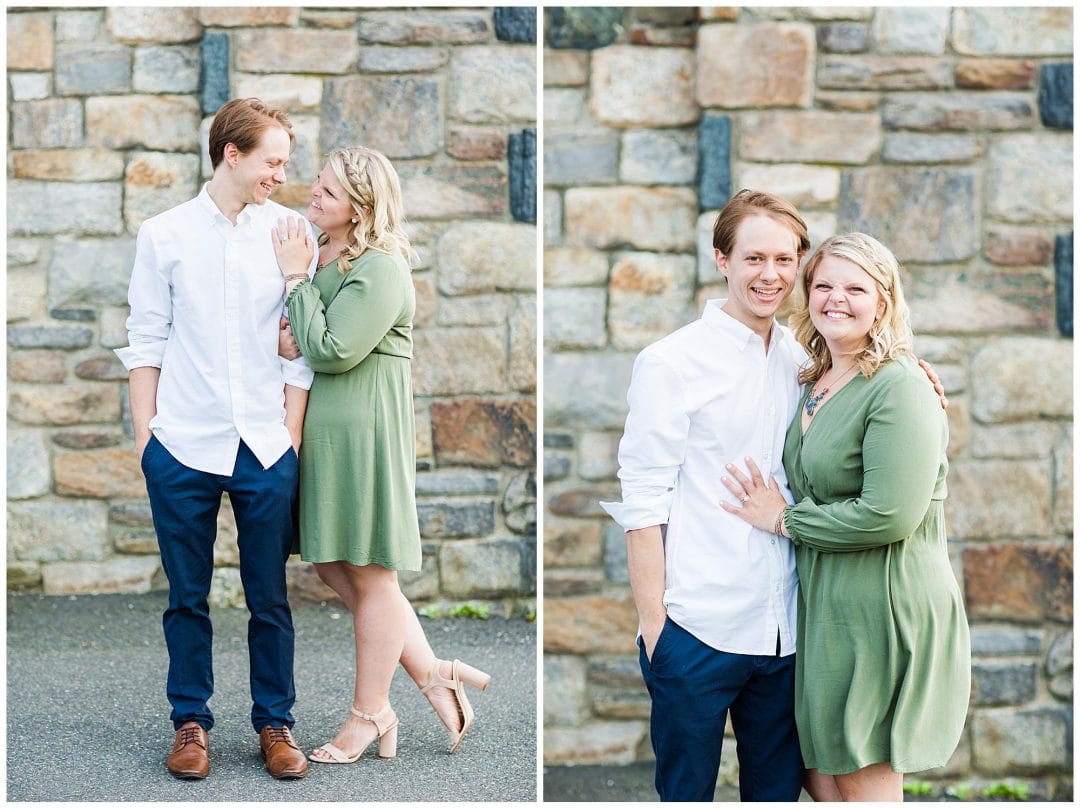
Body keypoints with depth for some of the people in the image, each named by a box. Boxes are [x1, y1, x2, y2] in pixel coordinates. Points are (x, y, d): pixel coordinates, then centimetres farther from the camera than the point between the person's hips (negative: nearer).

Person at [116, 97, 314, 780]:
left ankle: (275, 723, 18)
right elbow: (146, 341, 6)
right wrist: (143, 433, 2)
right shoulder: (164, 234, 4)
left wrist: (292, 434, 1)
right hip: (183, 443, 0)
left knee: (270, 596, 6)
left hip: (265, 445, 0)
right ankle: (191, 722, 20)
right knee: (188, 596, 8)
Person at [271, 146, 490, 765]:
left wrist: (297, 278, -15)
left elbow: (331, 351, -22)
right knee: (334, 569, 12)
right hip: (322, 434, 9)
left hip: (365, 435, -9)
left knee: (370, 575, 4)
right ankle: (432, 673, 23)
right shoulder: (319, 253, 10)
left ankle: (370, 715, 18)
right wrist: (288, 341, -4)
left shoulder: (380, 270, -16)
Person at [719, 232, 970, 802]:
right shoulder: (813, 383, 12)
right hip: (821, 604, 8)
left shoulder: (900, 387, -14)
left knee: (863, 782, 1)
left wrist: (784, 519, -13)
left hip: (886, 604, -8)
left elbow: (889, 516, -23)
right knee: (820, 779, 13)